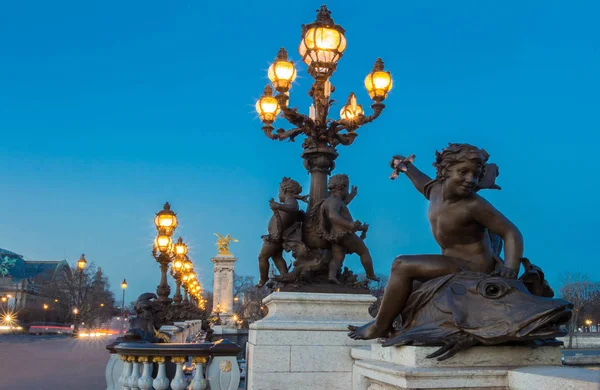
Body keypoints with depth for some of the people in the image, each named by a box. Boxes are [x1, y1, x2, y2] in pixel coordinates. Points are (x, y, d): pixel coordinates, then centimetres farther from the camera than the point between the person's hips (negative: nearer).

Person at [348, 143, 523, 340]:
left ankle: (380, 326, -7)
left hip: (472, 268, -9)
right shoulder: (437, 190, 0)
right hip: (454, 263, 9)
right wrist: (407, 168, 26)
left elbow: (512, 233, -23)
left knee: (402, 266, -17)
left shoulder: (474, 206, -23)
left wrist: (511, 268, -37)